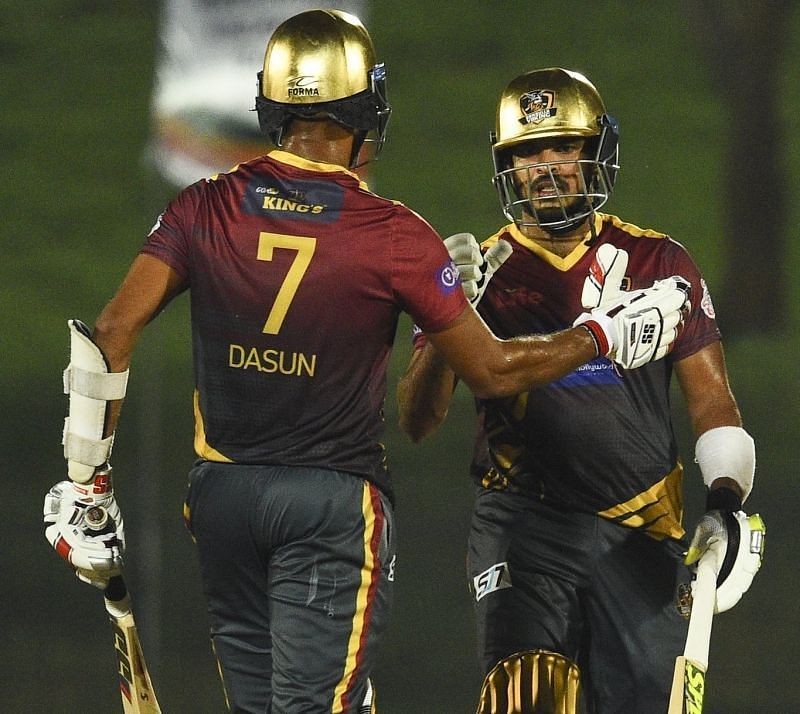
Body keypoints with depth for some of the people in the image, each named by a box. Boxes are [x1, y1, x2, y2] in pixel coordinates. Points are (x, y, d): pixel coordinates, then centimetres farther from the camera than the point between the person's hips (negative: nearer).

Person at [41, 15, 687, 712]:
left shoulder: (206, 209, -2)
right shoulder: (394, 237, -10)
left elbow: (112, 333, -7)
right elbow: (493, 371, -3)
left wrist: (86, 478, 1)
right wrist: (608, 335, 12)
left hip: (223, 493, 4)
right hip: (335, 502, -4)